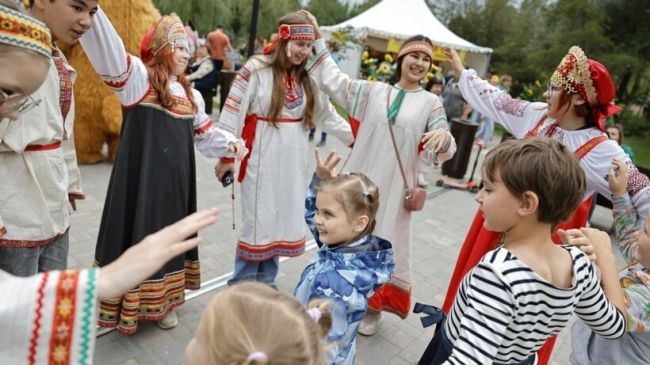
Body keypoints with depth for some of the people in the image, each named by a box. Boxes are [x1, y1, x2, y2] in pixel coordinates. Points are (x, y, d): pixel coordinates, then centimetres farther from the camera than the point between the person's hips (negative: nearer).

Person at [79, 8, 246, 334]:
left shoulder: (190, 93, 14)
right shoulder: (138, 78, -6)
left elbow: (204, 131, 23)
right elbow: (109, 49, -24)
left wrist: (230, 142, 8)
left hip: (175, 179, 6)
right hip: (142, 178, -6)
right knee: (138, 235, 2)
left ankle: (162, 301, 30)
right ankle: (132, 303, 19)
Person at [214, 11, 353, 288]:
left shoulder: (308, 77, 8)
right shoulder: (256, 69, -10)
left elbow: (327, 115, 16)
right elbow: (232, 113, -8)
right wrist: (226, 155, -6)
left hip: (293, 161, 6)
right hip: (262, 159, -5)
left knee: (282, 218, 11)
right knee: (257, 219, 1)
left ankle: (265, 281, 28)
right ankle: (241, 283, 19)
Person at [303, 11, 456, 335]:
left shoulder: (430, 103, 2)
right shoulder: (373, 90, 6)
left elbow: (441, 151, -2)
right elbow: (334, 81, 6)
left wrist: (445, 137, -26)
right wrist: (318, 40, 2)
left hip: (393, 186, -1)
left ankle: (373, 306, 29)